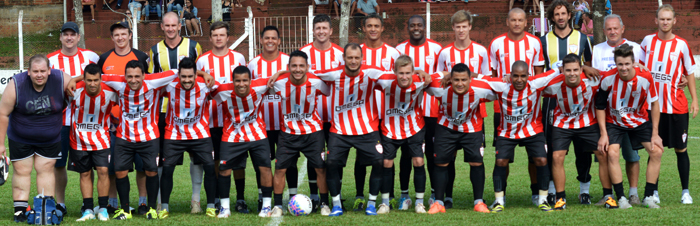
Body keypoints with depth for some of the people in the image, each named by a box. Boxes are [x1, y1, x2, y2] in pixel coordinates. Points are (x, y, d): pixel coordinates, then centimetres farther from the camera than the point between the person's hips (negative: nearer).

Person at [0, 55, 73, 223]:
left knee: (46, 170, 5)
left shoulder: (62, 80, -20)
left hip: (50, 139, 1)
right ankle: (20, 210, 7)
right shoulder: (16, 85, -23)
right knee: (21, 171, 2)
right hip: (20, 139, -1)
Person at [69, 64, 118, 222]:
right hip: (79, 139, 0)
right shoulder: (75, 91, -18)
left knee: (103, 170, -8)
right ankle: (88, 210, 12)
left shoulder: (110, 93, -16)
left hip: (100, 138, 0)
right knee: (85, 174, 6)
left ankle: (103, 209, 3)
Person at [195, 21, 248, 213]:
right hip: (212, 118, 0)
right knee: (215, 160, 3)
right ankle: (217, 199, 12)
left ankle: (240, 199, 4)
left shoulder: (238, 58, 7)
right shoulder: (203, 61, 5)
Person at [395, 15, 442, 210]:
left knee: (432, 152, 4)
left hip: (431, 111, 0)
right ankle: (404, 195, 10)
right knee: (406, 153, 3)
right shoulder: (399, 50, 4)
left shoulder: (436, 49, 3)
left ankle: (435, 194, 12)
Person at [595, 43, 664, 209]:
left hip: (640, 121, 2)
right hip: (614, 122, -2)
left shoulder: (645, 78, -21)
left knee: (656, 151, -8)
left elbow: (654, 103, -7)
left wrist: (655, 133, -7)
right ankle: (621, 198, -11)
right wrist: (603, 134, -14)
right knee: (612, 153, -21)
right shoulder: (607, 79, -23)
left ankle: (648, 197, 3)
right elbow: (600, 107, -10)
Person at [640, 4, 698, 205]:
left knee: (681, 149, 3)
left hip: (676, 105, -1)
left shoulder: (681, 45, -2)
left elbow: (689, 73, 4)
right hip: (652, 104, 1)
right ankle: (653, 192, 11)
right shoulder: (648, 41, 3)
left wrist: (694, 99, -1)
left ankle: (685, 192, 13)